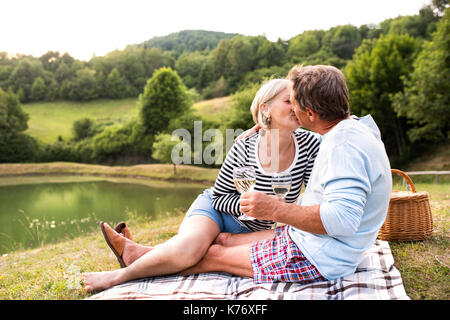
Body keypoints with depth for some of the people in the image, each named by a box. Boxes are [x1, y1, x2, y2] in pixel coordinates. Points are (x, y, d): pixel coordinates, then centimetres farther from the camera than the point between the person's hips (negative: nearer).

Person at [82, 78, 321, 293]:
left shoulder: (310, 144, -15)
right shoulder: (245, 149, -19)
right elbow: (220, 196, -9)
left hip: (252, 231, 3)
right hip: (216, 207, -3)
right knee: (190, 247, -34)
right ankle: (119, 276, -13)